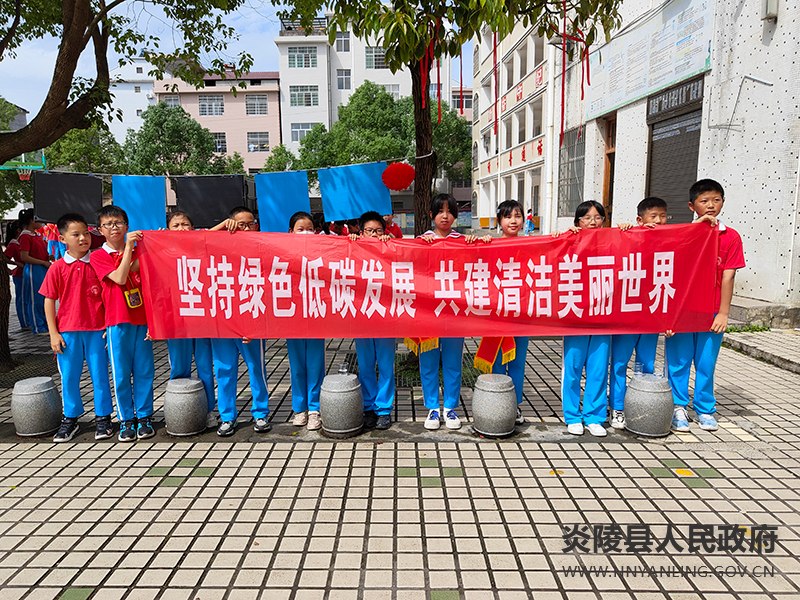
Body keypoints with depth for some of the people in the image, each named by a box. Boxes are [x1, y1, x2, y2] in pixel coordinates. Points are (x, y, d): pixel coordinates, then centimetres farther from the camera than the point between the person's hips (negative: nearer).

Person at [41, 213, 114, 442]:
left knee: (100, 374, 6)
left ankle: (103, 417, 19)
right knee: (69, 376, 9)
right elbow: (49, 301, 3)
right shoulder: (57, 267, -1)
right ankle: (70, 419, 25)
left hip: (96, 329, 0)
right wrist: (53, 333, -1)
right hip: (67, 331, 1)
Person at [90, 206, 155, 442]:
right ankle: (126, 420, 16)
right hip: (117, 321, -2)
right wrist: (128, 248, -16)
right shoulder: (97, 256, 2)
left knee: (144, 371, 6)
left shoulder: (138, 252, 10)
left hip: (142, 318, 2)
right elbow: (119, 278, -14)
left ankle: (144, 417, 17)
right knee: (121, 373, 3)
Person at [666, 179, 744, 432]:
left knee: (706, 363, 8)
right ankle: (678, 407, 21)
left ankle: (705, 409, 26)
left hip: (711, 312, 1)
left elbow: (727, 277, -1)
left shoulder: (731, 237, 2)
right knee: (679, 360, 5)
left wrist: (723, 313, -3)